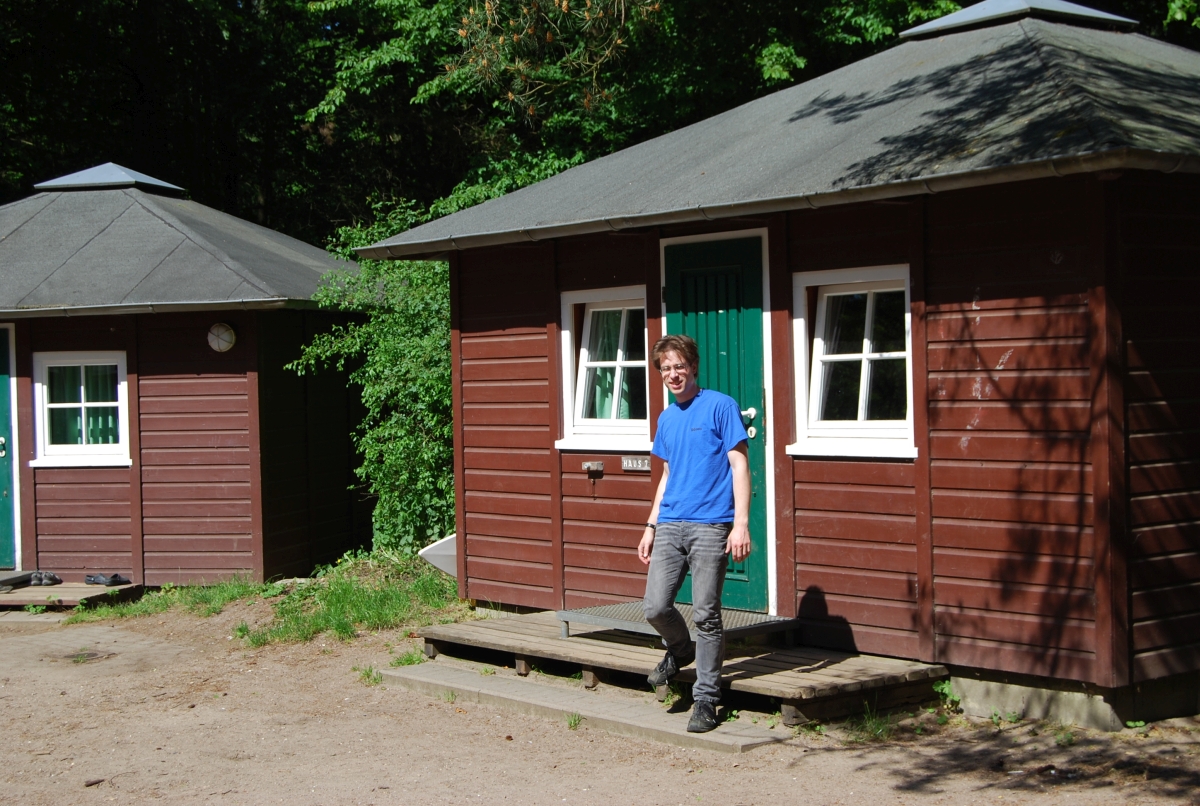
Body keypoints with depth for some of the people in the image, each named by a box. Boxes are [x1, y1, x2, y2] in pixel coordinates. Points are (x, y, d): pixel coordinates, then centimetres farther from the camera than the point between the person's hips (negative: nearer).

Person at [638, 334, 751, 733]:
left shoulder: (720, 406, -2)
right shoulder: (666, 418, 17)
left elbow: (739, 465, -5)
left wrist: (741, 523, -13)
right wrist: (651, 525, 19)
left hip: (710, 525, -5)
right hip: (670, 525, 6)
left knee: (706, 615, -3)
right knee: (655, 607, -3)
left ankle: (705, 699, 7)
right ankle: (679, 650, 29)